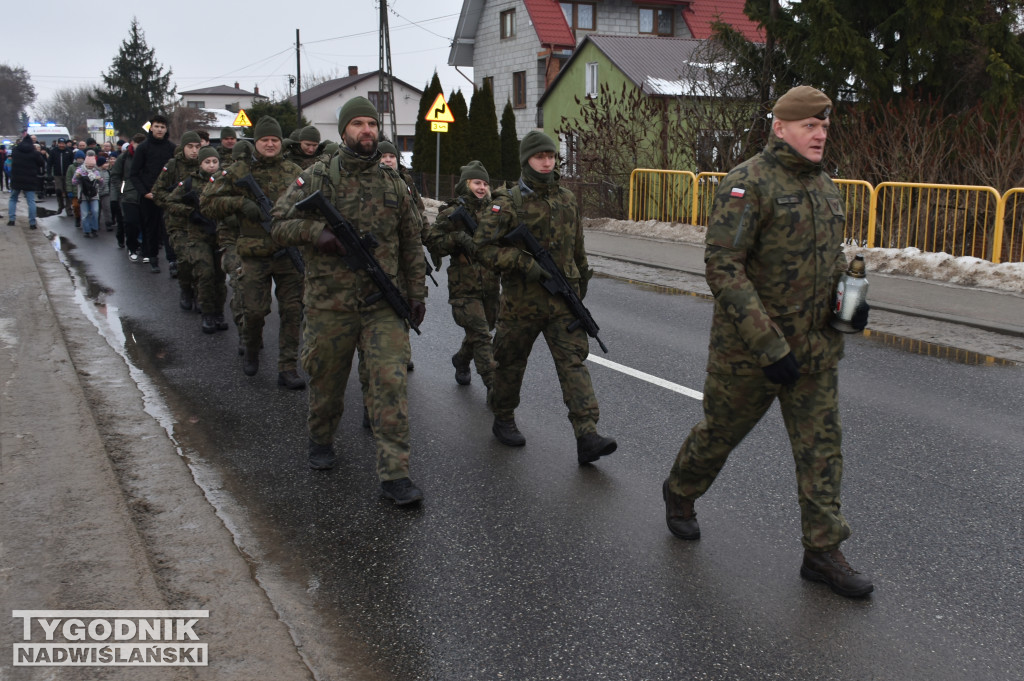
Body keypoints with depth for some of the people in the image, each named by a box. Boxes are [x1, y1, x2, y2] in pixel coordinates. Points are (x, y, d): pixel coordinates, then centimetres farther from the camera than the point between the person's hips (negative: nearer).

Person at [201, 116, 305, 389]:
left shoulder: (293, 172, 10)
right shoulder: (239, 172, 4)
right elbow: (207, 203, 3)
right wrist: (240, 203, -11)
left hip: (289, 252, 2)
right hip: (254, 254, -2)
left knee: (292, 311, -1)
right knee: (254, 310, -2)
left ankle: (288, 369, 5)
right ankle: (251, 351, 29)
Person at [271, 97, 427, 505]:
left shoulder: (393, 184, 9)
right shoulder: (316, 179, 2)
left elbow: (411, 244, 14)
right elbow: (279, 224, 1)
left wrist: (417, 294, 10)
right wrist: (316, 231, -18)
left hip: (384, 304, 1)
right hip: (329, 305, -1)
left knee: (390, 382, -9)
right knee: (326, 381, 14)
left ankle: (394, 474, -7)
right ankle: (320, 440, 42)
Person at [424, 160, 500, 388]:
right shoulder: (452, 213, -4)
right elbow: (432, 243, -8)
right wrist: (457, 237, -21)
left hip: (490, 285, 6)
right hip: (464, 287, -6)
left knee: (482, 331, 17)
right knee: (481, 336, -10)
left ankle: (461, 361, 45)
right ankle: (493, 386, -9)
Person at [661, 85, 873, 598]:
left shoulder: (824, 186, 10)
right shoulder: (747, 183, -16)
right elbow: (723, 269, -23)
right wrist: (769, 346, -25)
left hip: (816, 346, 7)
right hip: (748, 348, -6)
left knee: (821, 445, 5)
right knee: (720, 431, 11)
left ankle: (823, 552, 14)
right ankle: (679, 493, 40)